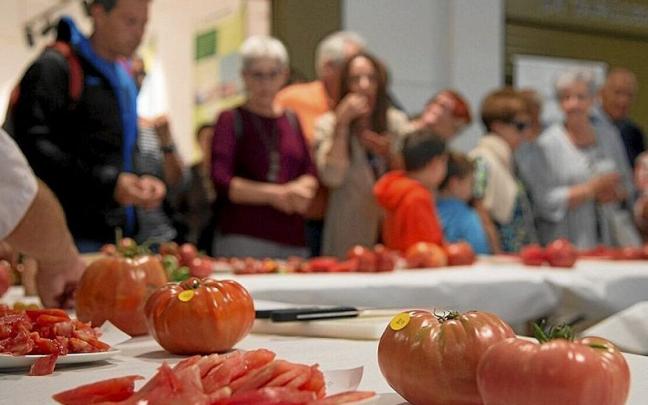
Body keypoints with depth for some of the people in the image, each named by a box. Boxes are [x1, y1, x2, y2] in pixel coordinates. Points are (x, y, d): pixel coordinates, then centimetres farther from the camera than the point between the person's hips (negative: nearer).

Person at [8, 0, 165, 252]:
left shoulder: (125, 79, 18)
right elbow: (33, 147, -17)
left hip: (116, 234, 7)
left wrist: (138, 182, 5)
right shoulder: (54, 67, -6)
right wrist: (107, 183, -21)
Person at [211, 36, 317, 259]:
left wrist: (298, 189, -10)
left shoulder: (292, 120, 15)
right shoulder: (231, 119, 0)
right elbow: (221, 182, -10)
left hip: (293, 240, 5)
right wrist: (274, 194, -12)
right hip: (242, 239, -5)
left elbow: (311, 175, 12)